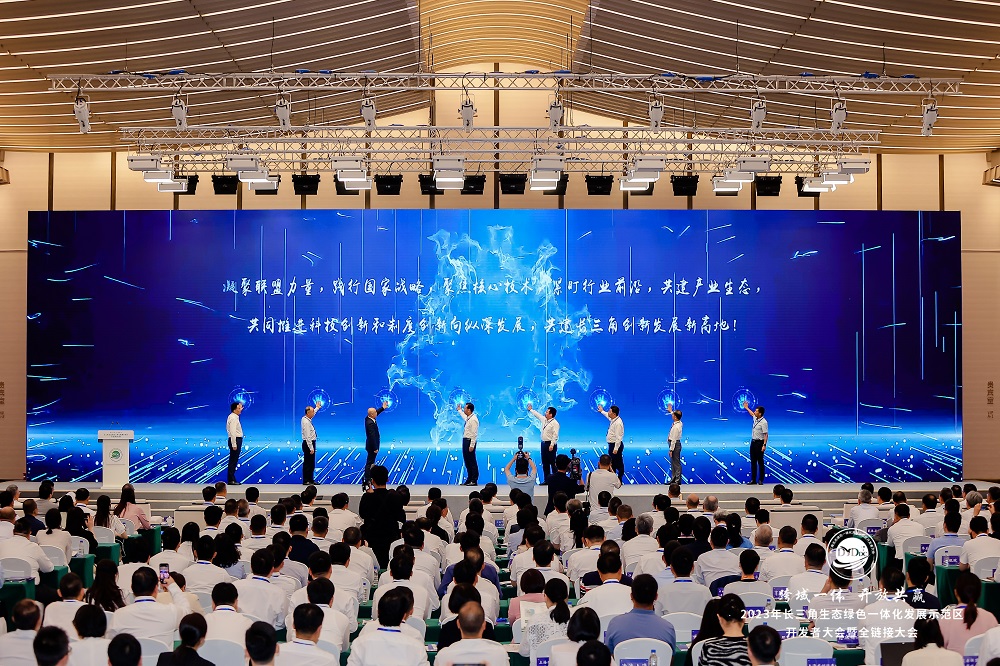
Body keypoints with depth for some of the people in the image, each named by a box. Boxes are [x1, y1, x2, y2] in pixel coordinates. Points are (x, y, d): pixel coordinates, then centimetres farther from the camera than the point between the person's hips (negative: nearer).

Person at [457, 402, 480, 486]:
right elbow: (464, 417, 40)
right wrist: (459, 410, 53)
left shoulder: (473, 420, -17)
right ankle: (469, 479, 20)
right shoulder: (468, 418, 12)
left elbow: (474, 434, -22)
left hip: (469, 441, -10)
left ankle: (474, 480, 1)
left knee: (472, 461, -4)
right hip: (465, 440, 10)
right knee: (467, 461, 13)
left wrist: (472, 445, -25)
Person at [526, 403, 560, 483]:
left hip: (550, 444, -9)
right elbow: (537, 415, 29)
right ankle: (546, 480, 17)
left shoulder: (555, 423, -15)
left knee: (552, 463, -5)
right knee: (545, 463, 11)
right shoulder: (544, 420, 11)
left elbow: (555, 435, -20)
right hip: (544, 443, 9)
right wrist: (530, 410, 40)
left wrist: (552, 445, -26)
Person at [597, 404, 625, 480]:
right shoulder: (613, 419, 6)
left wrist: (616, 449, -27)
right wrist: (602, 411, 48)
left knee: (618, 464, -2)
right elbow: (608, 416, 33)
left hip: (616, 445, -10)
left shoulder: (618, 423, -23)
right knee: (612, 463, 17)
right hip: (611, 444, 10)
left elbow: (618, 437, -26)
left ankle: (619, 479, 3)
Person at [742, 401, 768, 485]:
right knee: (753, 461, 8)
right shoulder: (755, 418, 7)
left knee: (760, 462, -1)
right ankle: (753, 480, 12)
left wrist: (764, 445, -28)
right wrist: (746, 408, 45)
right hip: (753, 442, 8)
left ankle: (761, 480, 5)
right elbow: (752, 414, 32)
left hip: (759, 443, -8)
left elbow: (766, 434, -21)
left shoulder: (763, 422, -17)